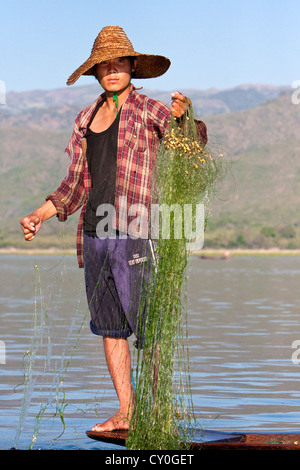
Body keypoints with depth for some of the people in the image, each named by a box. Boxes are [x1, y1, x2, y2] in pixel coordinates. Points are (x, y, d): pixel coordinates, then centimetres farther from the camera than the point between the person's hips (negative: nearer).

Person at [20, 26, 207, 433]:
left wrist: (187, 116, -40)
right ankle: (125, 411, 18)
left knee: (147, 326, -5)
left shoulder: (150, 112, -1)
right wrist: (39, 215, 14)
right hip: (94, 233, 6)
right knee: (109, 324, 9)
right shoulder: (86, 118, 15)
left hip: (133, 233, -6)